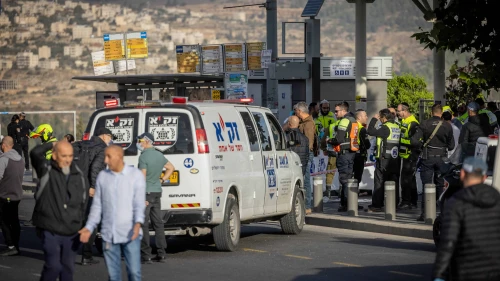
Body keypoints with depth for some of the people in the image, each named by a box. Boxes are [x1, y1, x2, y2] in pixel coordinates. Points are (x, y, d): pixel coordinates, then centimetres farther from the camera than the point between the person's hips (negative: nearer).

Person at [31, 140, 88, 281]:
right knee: (53, 266, -12)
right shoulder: (47, 170, -5)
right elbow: (35, 153, -22)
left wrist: (81, 226, 14)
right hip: (50, 231, -4)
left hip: (71, 232, 4)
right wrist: (52, 145, -6)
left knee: (68, 267, 13)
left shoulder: (80, 176, 5)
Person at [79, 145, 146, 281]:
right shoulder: (102, 176, 8)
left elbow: (140, 203, -7)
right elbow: (97, 205, 11)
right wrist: (89, 228, 2)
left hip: (130, 234, -3)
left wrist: (138, 223, -24)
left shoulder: (136, 175, -1)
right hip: (109, 234, 3)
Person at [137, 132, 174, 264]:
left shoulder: (144, 157, -15)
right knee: (158, 222, 10)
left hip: (146, 192, -8)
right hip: (157, 192, 8)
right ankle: (161, 254, 9)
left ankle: (146, 255, -8)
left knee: (143, 223, -5)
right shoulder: (159, 155, 10)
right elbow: (171, 167, 25)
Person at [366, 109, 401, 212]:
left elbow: (371, 131, -16)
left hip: (384, 159, -7)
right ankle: (394, 203, 12)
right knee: (394, 182, 9)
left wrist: (374, 119, -5)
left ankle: (376, 205, -3)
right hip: (395, 160, 7)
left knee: (379, 182, -2)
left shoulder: (385, 128, -15)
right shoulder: (397, 127, 9)